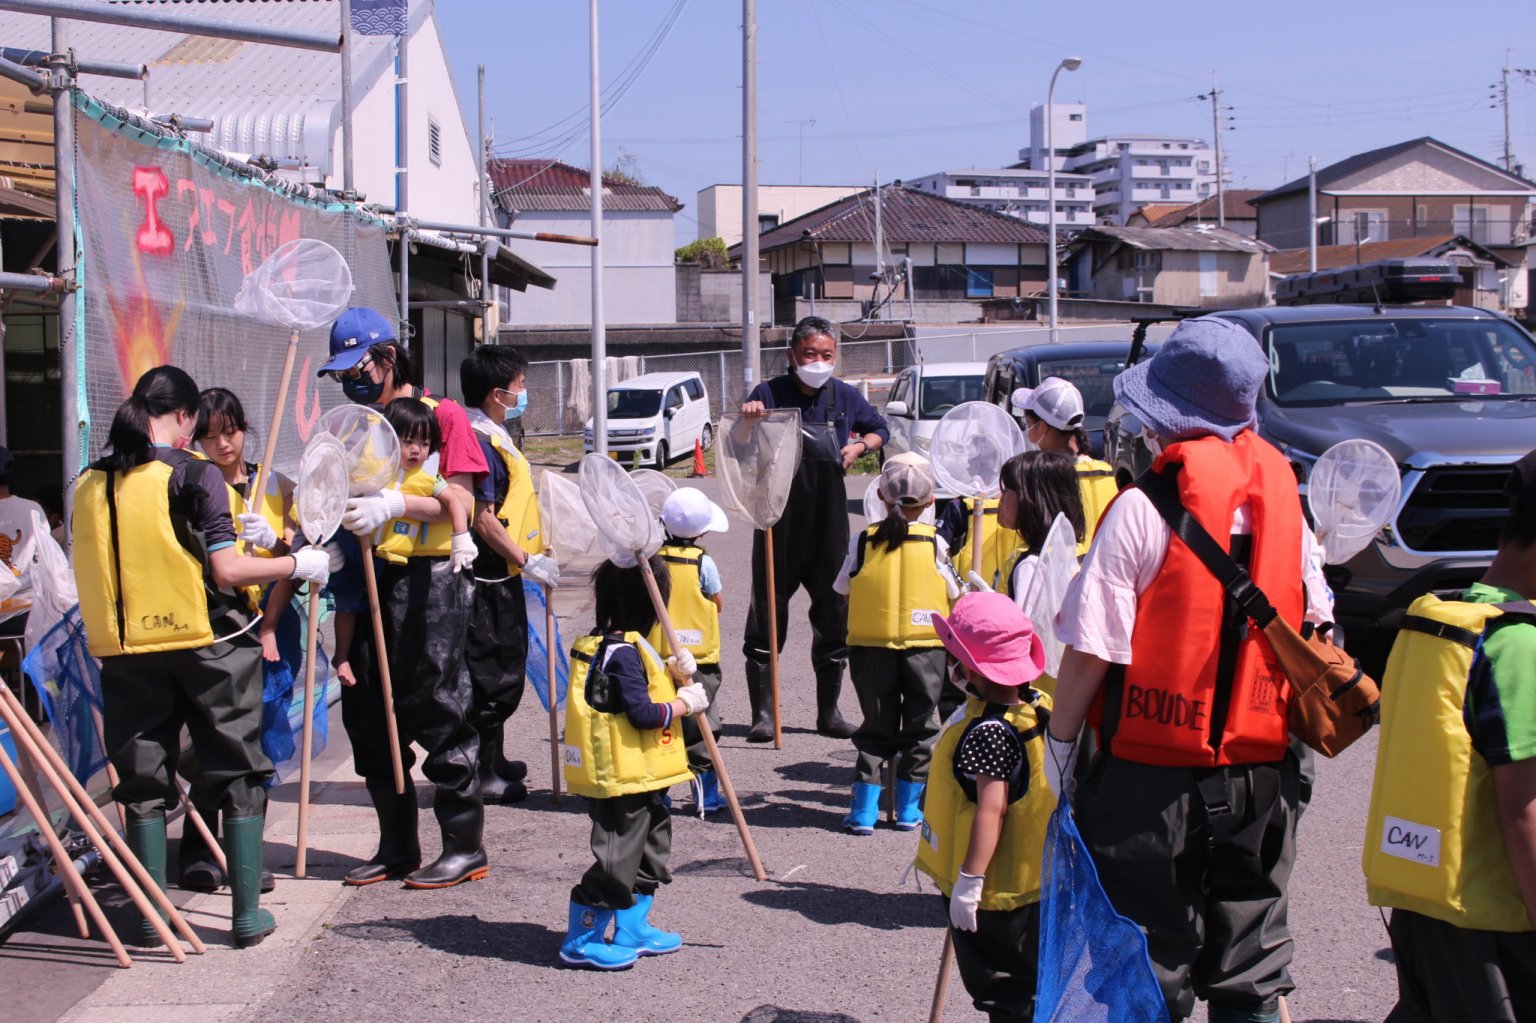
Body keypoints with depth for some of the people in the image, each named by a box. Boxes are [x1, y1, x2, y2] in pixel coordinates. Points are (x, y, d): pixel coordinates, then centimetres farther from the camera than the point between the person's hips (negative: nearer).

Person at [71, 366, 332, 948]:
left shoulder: (90, 485, 4)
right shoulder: (195, 475, -11)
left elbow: (101, 568, 13)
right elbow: (226, 571, -14)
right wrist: (298, 564, -1)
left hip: (127, 649, 4)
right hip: (208, 643, -4)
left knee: (143, 781, 12)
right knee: (238, 775, 8)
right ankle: (248, 915, 9)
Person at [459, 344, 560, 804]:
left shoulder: (495, 438, 13)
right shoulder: (480, 443, -19)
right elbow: (483, 520, -24)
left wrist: (532, 555, 22)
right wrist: (528, 561, -20)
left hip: (503, 576, 11)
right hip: (490, 580, -11)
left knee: (504, 673, 19)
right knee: (493, 676, -3)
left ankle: (492, 759, 31)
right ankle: (483, 775, 4)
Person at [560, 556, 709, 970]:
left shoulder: (620, 646, 12)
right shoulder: (622, 652, -20)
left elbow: (638, 689, 16)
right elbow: (642, 713, -23)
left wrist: (675, 676, 1)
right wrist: (686, 703, -10)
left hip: (638, 779, 11)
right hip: (622, 780, -11)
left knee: (651, 846, 19)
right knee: (616, 857, -4)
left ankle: (631, 929, 29)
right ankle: (581, 939, 4)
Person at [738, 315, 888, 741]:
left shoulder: (845, 397, 5)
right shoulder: (771, 394, -5)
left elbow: (879, 429, 22)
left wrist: (860, 446, 1)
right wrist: (747, 419, -29)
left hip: (829, 524, 3)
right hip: (780, 522, -3)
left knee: (834, 615, 8)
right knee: (768, 615, -2)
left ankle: (829, 712, 20)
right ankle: (763, 713, 5)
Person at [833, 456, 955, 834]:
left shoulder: (863, 541, -3)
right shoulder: (935, 543, -4)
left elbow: (842, 589, 6)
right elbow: (953, 594, 2)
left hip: (871, 647, 1)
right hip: (925, 648, -1)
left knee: (876, 727, 10)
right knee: (918, 727, 12)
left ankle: (864, 810, 4)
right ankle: (908, 809, 15)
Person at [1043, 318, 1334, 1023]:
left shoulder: (1142, 508, -14)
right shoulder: (1282, 495, 2)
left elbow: (1093, 648, -14)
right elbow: (1314, 625, 11)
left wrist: (1060, 737, -2)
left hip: (1153, 773, -5)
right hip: (1261, 770, 5)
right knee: (1250, 966, 14)